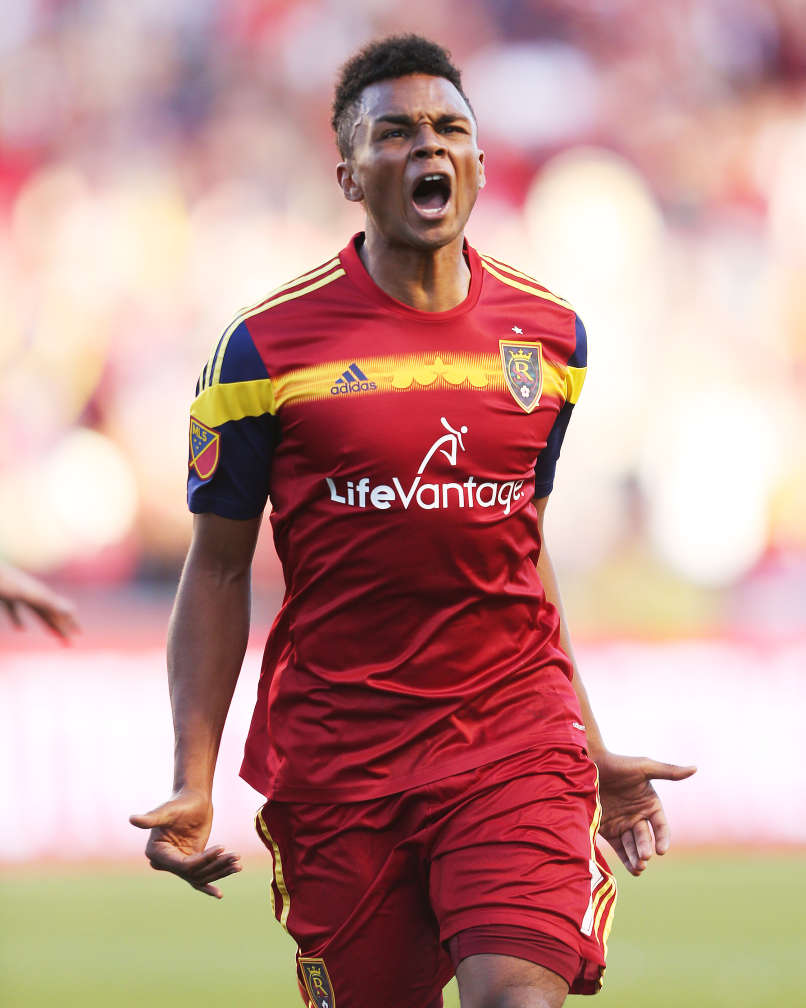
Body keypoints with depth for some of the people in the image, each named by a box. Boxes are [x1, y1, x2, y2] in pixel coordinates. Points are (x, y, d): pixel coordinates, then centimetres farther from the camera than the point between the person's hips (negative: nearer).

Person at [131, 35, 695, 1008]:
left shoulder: (550, 335, 8)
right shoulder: (268, 345, -2)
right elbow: (218, 570, 3)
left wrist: (592, 749, 19)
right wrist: (192, 783, -5)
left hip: (517, 743, 2)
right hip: (336, 752, -1)